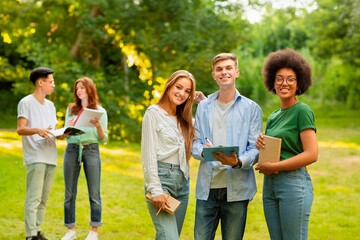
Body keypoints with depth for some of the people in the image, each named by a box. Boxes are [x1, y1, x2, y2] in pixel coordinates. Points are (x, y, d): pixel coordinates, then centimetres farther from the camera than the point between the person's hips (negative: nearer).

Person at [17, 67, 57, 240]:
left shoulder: (50, 105, 19)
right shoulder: (26, 102, -2)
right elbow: (20, 129, -10)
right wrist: (37, 130, -28)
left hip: (50, 158, 7)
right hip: (35, 158, -7)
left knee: (43, 199, 8)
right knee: (33, 198, -11)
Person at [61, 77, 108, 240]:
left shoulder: (100, 111, 5)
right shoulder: (71, 109, 12)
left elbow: (103, 139, 3)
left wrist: (98, 126, -15)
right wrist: (68, 128, -9)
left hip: (91, 150, -2)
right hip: (72, 149, 3)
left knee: (94, 193, -2)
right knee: (69, 193, 4)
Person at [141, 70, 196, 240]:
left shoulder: (183, 118, 16)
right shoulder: (154, 112, -4)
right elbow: (148, 154, -10)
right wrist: (155, 190, -17)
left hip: (182, 181, 7)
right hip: (161, 178, -7)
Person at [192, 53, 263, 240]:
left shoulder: (251, 108, 4)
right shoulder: (203, 106, 13)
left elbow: (256, 149, -2)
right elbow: (195, 143, 9)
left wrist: (238, 162, -22)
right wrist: (204, 152, -14)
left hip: (237, 188, -2)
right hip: (207, 187, 2)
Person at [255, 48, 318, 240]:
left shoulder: (302, 111, -8)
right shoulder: (273, 116, 14)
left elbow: (311, 154, -16)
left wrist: (274, 167, -16)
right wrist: (261, 145, -1)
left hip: (293, 183, -7)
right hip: (270, 184, 7)